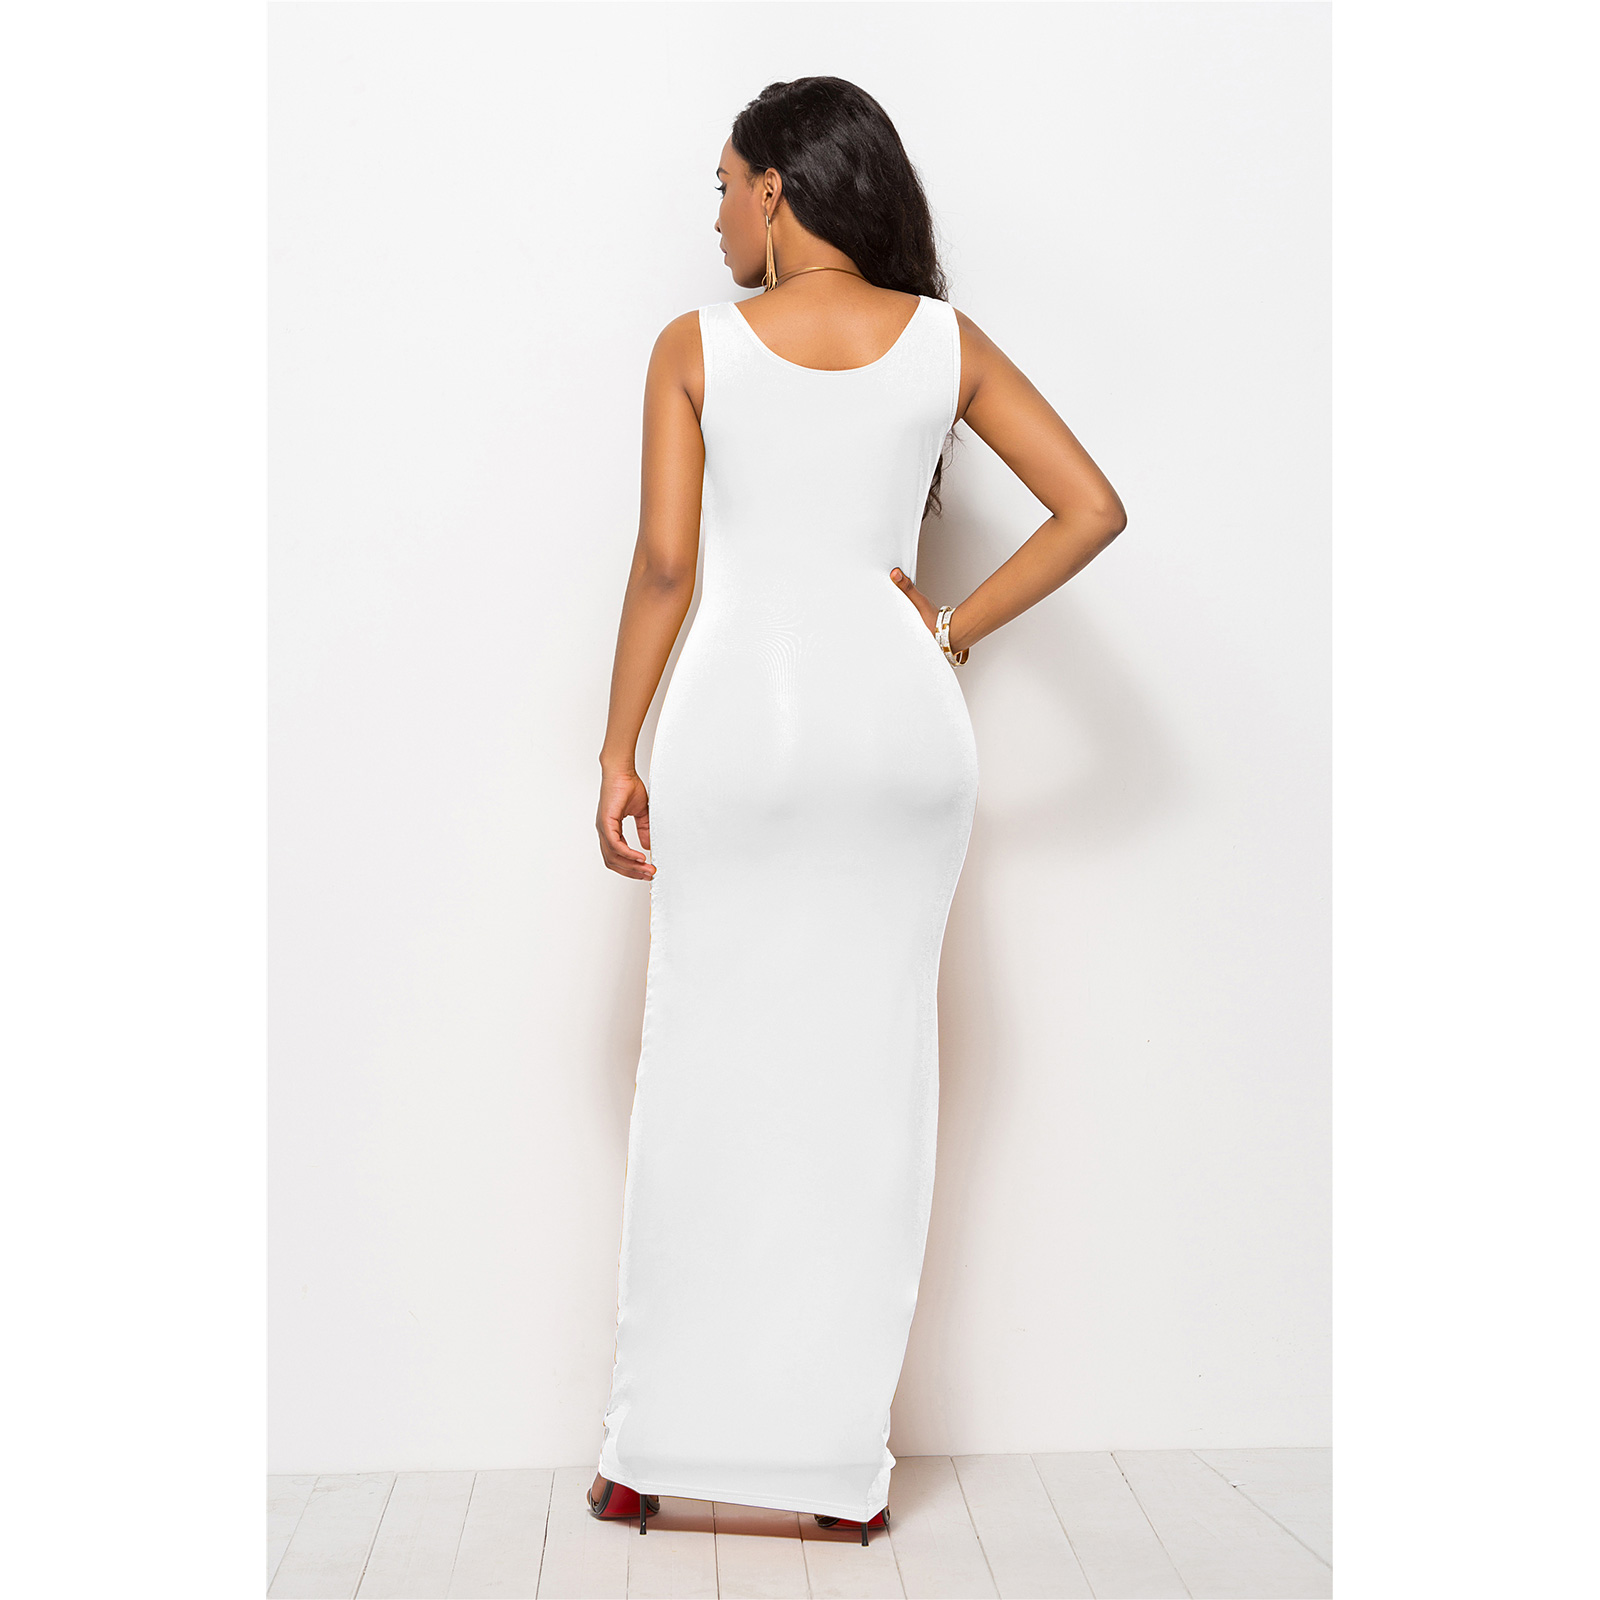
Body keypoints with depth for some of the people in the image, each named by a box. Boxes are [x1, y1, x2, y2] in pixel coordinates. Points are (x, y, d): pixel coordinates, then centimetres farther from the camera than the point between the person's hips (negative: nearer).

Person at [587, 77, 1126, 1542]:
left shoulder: (697, 347, 2)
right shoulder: (946, 340, 8)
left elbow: (665, 563, -2)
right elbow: (1092, 508, 4)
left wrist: (620, 753, 3)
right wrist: (957, 630, 7)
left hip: (742, 708, -2)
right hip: (901, 712, 2)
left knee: (709, 1074, 6)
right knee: (870, 1073, 7)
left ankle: (657, 1451, 16)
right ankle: (844, 1462, 15)